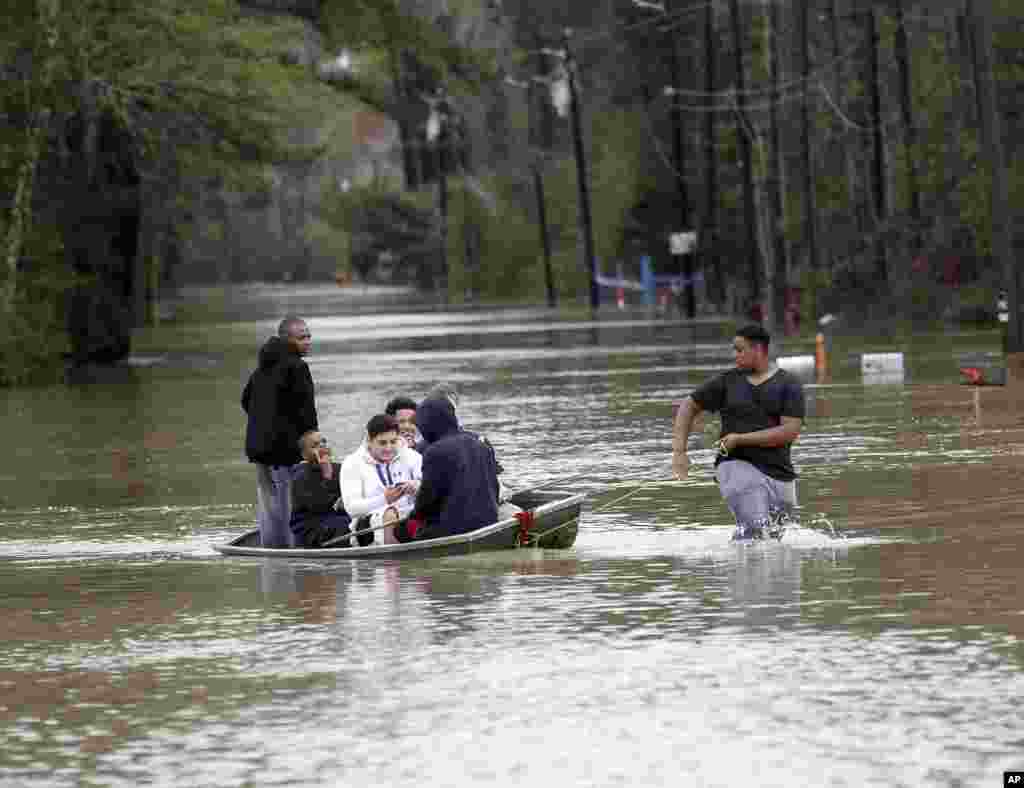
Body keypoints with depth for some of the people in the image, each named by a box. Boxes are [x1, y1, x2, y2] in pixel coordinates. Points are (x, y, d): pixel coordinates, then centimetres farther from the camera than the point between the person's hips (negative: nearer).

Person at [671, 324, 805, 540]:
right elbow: (689, 407, 15)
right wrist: (679, 452, 4)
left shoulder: (789, 385, 1)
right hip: (737, 466, -1)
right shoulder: (728, 382, 7)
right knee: (756, 530, -23)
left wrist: (740, 439, -13)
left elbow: (790, 431, -10)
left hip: (778, 473, 1)